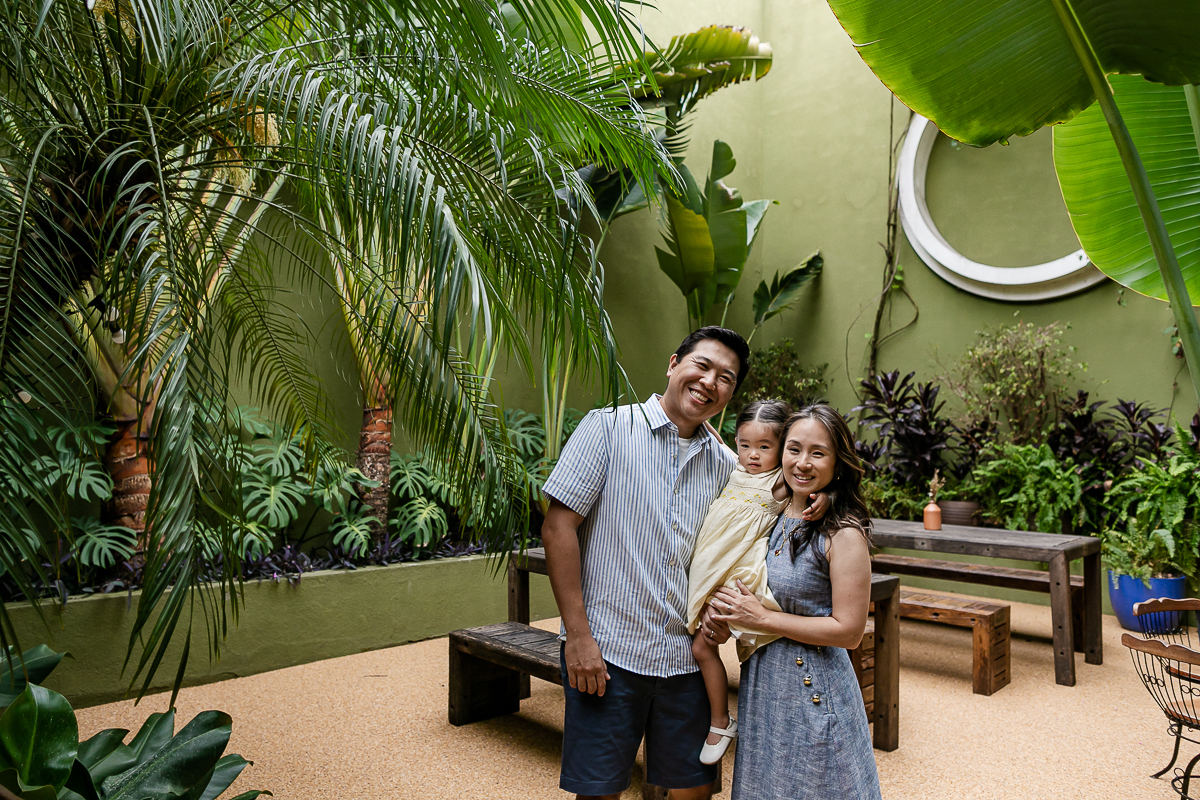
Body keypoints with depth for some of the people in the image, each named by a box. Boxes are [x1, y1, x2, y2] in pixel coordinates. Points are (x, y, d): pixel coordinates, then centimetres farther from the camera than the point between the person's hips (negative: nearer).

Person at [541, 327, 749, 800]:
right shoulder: (608, 428, -6)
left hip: (686, 658, 4)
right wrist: (578, 634, -14)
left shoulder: (725, 465, 8)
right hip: (606, 651, -4)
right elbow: (558, 527, -10)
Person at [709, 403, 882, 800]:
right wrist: (727, 618, -5)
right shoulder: (773, 517, 2)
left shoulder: (844, 535, -17)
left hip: (812, 690, -6)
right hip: (761, 681, 6)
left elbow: (848, 630, -18)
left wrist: (762, 618, -17)